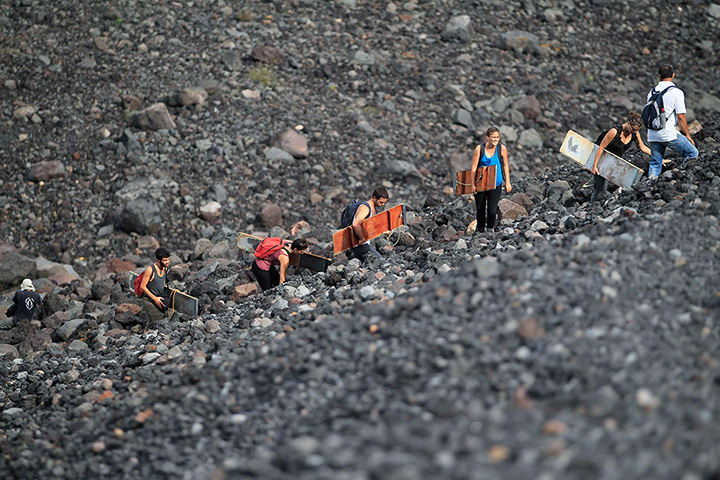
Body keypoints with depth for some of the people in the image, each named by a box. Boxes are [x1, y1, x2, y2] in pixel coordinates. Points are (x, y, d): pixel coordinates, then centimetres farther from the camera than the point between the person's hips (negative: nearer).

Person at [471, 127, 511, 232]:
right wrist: (473, 184, -8)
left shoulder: (502, 148, -10)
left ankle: (490, 228, 24)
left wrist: (507, 183, 5)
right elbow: (474, 167, -8)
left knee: (492, 210, -4)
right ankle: (480, 229, 37)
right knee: (480, 209, 14)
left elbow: (505, 165, 3)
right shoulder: (479, 149, -13)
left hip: (496, 184, 0)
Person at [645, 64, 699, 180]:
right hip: (669, 134, -6)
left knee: (655, 163, 14)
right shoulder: (676, 92, -6)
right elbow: (680, 116, -9)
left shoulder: (651, 92, 12)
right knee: (693, 154, 3)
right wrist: (688, 135, 0)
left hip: (652, 135, 6)